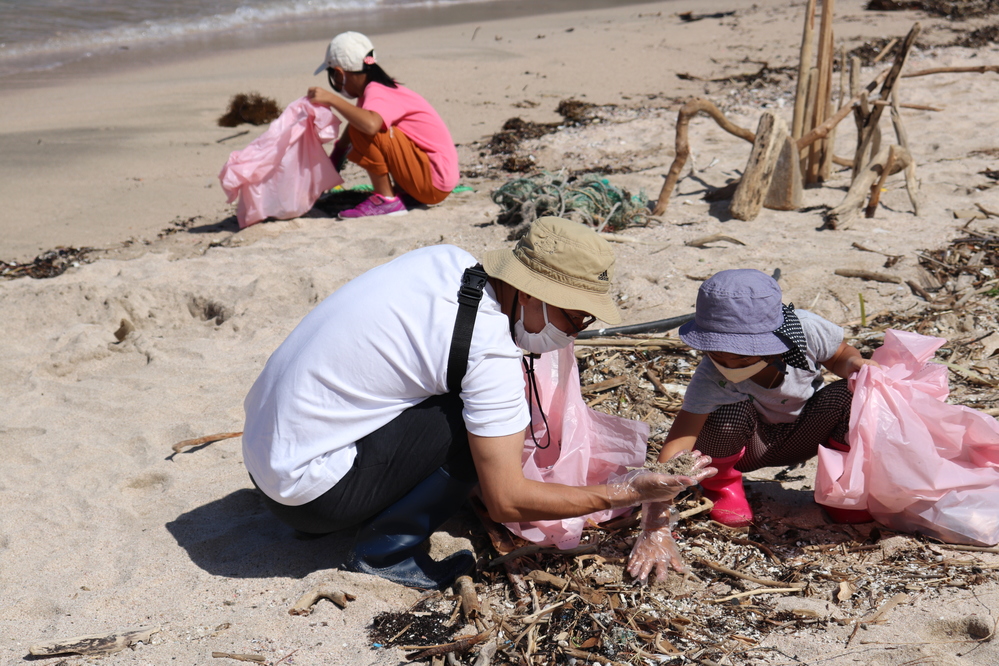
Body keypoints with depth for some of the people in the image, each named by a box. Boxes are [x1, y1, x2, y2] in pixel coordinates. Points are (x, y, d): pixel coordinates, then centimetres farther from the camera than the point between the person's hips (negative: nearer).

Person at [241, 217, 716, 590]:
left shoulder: (448, 260, 0)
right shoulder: (491, 355, -22)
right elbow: (506, 502, -19)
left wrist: (511, 396, 17)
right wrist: (620, 495, -13)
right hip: (307, 490, -8)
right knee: (476, 426, -16)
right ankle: (384, 551, -3)